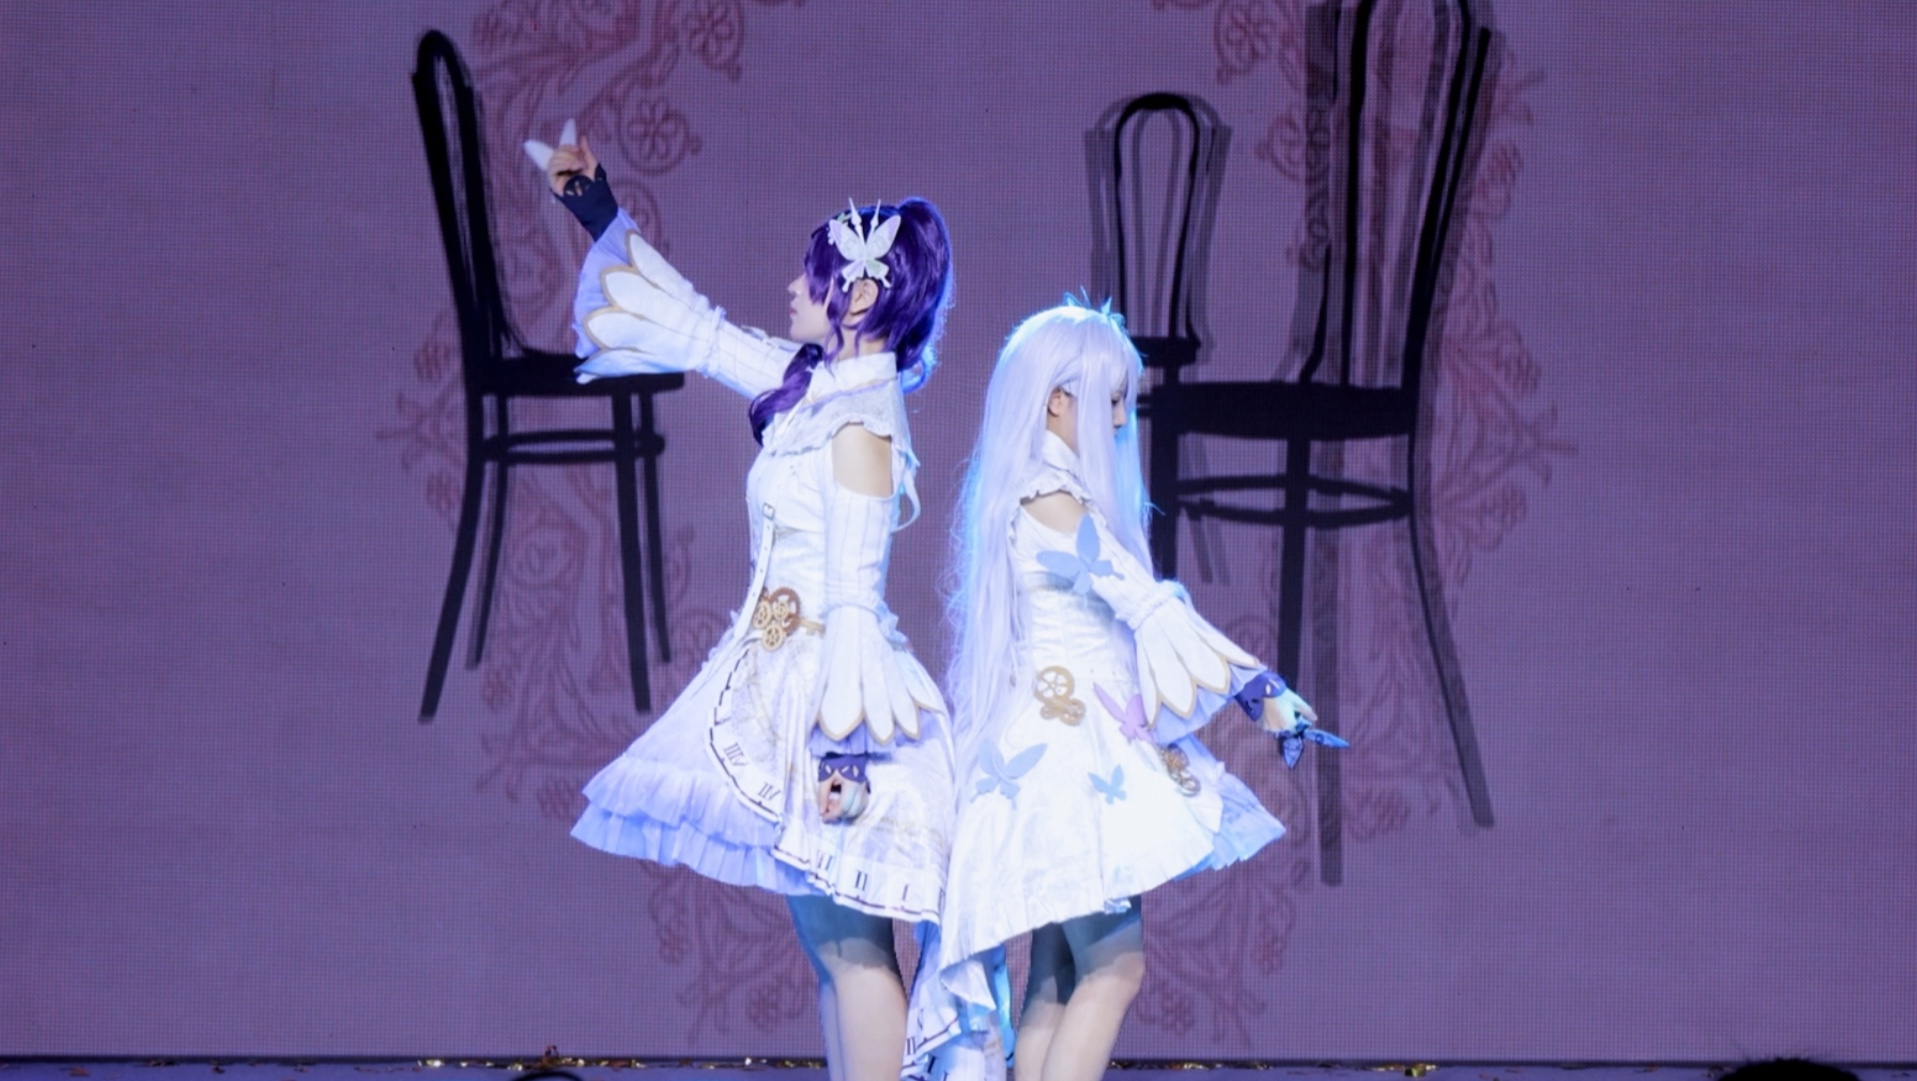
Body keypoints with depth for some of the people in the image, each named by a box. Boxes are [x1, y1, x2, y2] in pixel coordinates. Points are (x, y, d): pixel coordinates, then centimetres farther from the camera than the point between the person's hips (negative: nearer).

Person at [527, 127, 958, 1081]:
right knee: (831, 943, 8)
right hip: (782, 679, 9)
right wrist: (595, 208, 27)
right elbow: (696, 328, 24)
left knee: (848, 941, -12)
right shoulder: (811, 386, 11)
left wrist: (839, 747, -22)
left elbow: (855, 600, -18)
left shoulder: (861, 422, -13)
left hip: (826, 683, -9)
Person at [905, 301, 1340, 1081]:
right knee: (1116, 963, -13)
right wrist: (1262, 689, -13)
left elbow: (1126, 620, 20)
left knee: (1058, 975, 8)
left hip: (1046, 745, 10)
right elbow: (1146, 605, -17)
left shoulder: (1018, 497, 15)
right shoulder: (1054, 503, -15)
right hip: (1068, 746, -10)